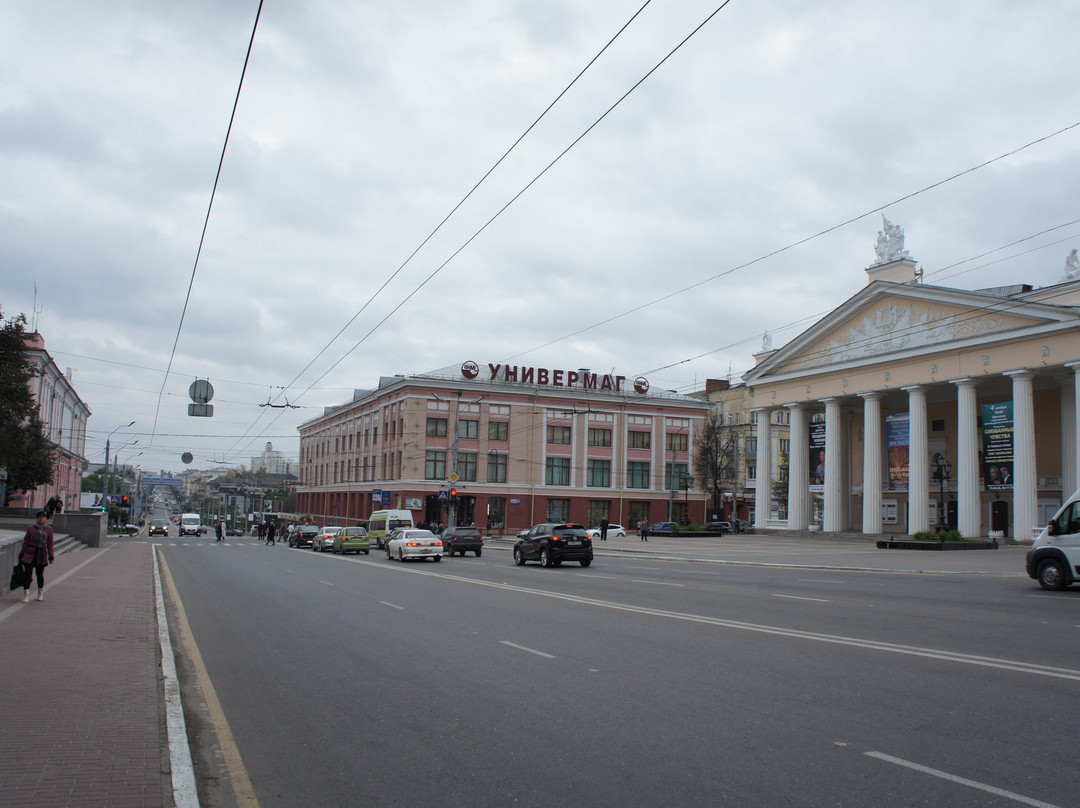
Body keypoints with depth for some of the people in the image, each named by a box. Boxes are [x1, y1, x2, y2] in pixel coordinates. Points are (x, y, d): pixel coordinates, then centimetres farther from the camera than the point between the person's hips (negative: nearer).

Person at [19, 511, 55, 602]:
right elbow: (25, 542, 7)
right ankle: (26, 595, -2)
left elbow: (50, 544, 7)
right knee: (27, 573, -8)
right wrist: (21, 554, 6)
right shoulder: (31, 528, 2)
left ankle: (41, 593, 27)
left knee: (40, 574, 9)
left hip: (42, 555, 0)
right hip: (30, 554, 0)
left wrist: (51, 557, 6)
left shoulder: (48, 529, 3)